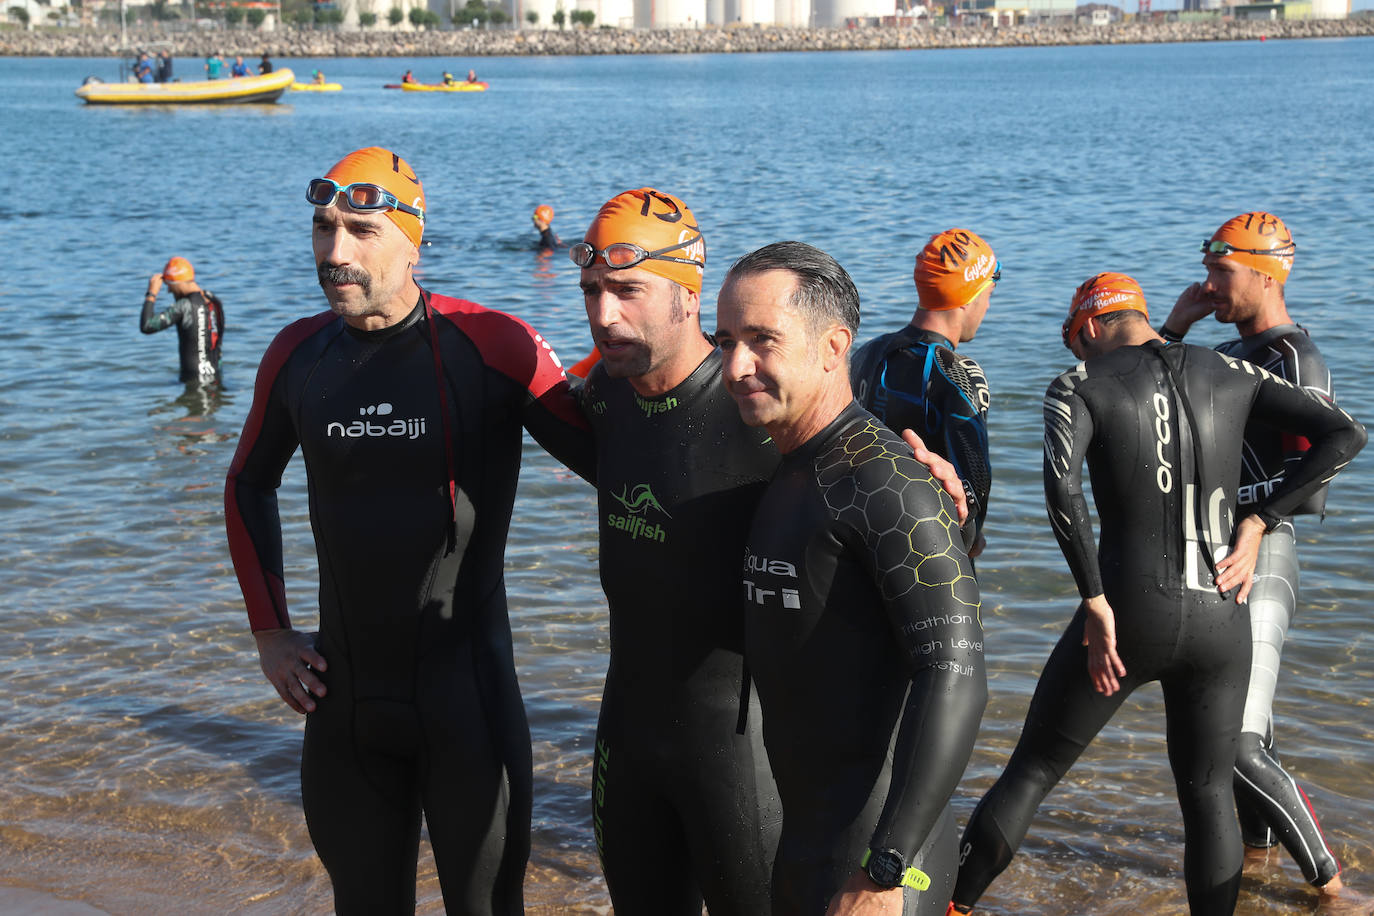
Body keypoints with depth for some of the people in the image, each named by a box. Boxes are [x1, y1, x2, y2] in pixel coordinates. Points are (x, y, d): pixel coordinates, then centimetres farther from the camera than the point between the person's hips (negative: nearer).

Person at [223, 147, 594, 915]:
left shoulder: (490, 345, -14)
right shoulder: (298, 354, 1)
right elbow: (250, 486, 18)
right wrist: (270, 632, 12)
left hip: (466, 692, -4)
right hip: (345, 695, 4)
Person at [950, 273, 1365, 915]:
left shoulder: (1077, 385, -2)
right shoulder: (1229, 374, 10)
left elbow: (1061, 484, -22)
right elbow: (1344, 435, 3)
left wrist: (1096, 605, -18)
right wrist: (1257, 524, 2)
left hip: (1129, 616, -3)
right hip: (1221, 621, 3)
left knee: (1031, 771, 13)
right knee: (1207, 792, 20)